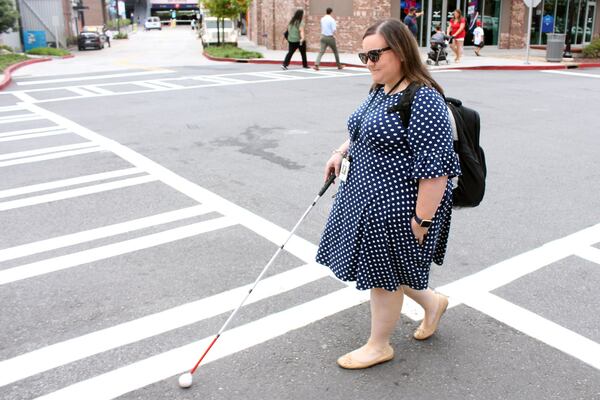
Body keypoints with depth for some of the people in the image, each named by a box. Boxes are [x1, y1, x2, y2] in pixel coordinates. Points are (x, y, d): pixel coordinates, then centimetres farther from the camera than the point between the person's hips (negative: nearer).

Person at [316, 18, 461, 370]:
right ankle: (432, 302, 45)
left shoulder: (424, 100, -23)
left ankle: (379, 346, 32)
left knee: (383, 273, 8)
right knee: (378, 266, 22)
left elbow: (436, 168, -24)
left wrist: (422, 221, -22)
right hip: (367, 196, 9)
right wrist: (342, 152, 7)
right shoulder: (380, 92, 7)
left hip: (396, 207, -9)